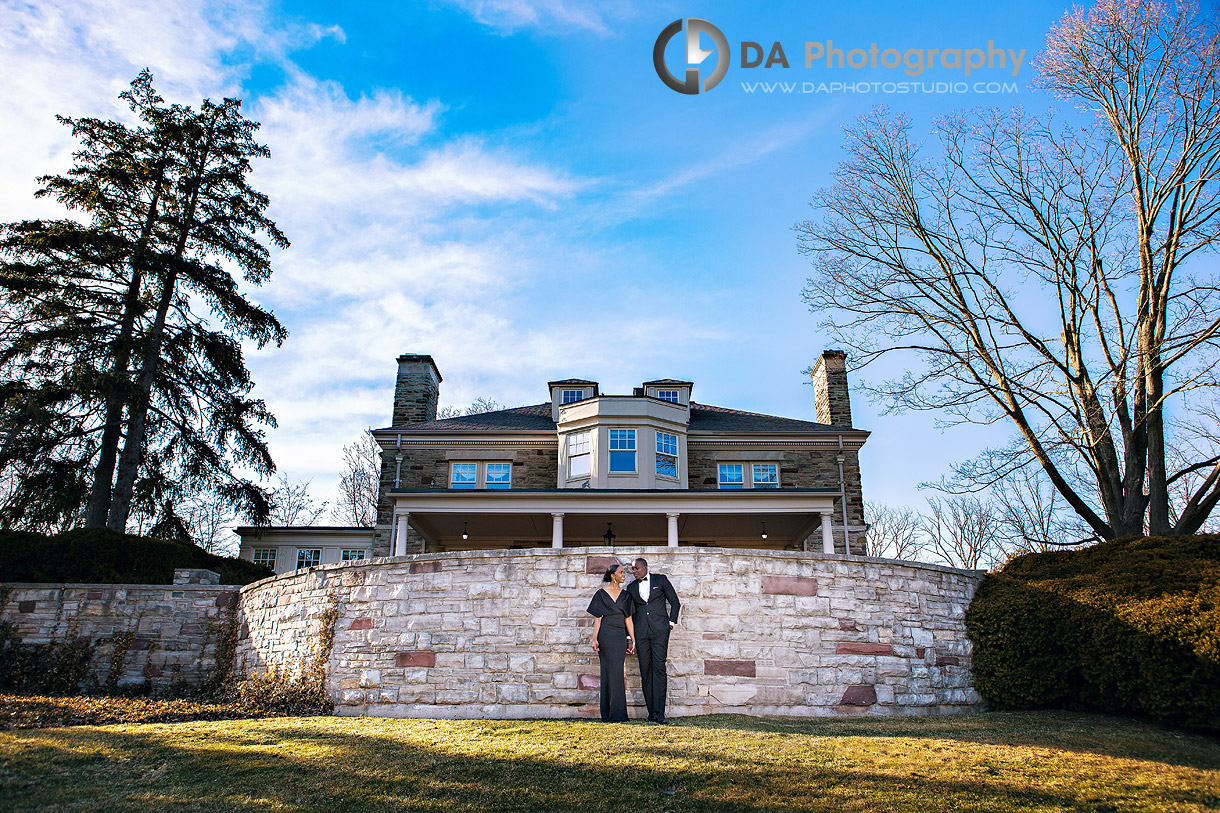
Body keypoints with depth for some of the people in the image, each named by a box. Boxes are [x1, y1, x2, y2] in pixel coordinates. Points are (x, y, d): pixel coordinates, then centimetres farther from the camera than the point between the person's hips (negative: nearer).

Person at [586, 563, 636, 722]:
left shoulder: (625, 595, 14)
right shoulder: (601, 593, 1)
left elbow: (628, 619, 13)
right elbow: (597, 619, 0)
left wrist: (633, 640, 9)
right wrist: (594, 639, -7)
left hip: (621, 636, 4)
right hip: (606, 635, -4)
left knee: (616, 672, 4)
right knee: (613, 672, -7)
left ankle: (608, 714, 10)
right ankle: (616, 714, -3)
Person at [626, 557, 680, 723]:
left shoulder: (660, 580, 6)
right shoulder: (631, 587, 15)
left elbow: (675, 602, 9)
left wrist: (671, 622, 1)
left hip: (659, 630, -3)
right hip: (641, 632, 3)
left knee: (659, 668, -12)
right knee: (645, 671, 1)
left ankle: (659, 713, -13)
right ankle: (651, 712, 6)